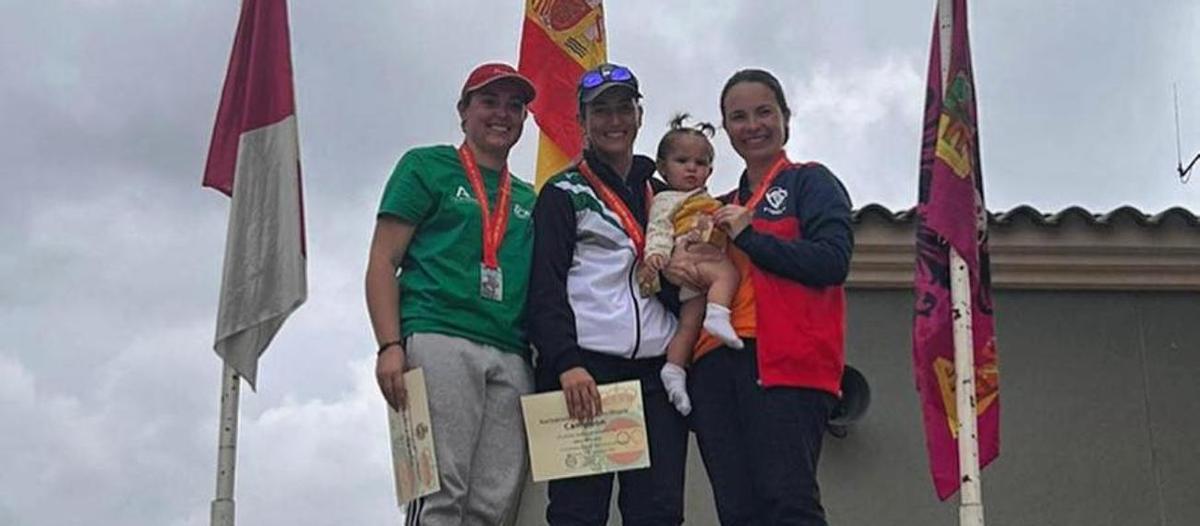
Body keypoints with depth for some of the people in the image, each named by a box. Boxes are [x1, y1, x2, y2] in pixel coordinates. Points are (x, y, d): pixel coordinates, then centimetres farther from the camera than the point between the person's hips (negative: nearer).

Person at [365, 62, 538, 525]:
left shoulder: (529, 200, 25)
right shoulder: (427, 167, 12)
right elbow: (382, 263, 4)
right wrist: (391, 346, -10)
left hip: (512, 357, 5)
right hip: (439, 340, -5)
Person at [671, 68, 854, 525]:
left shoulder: (810, 182, 9)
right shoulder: (721, 208, 27)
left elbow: (833, 261, -7)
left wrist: (749, 236, -5)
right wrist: (678, 274, 3)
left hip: (785, 363, -6)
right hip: (716, 366, 6)